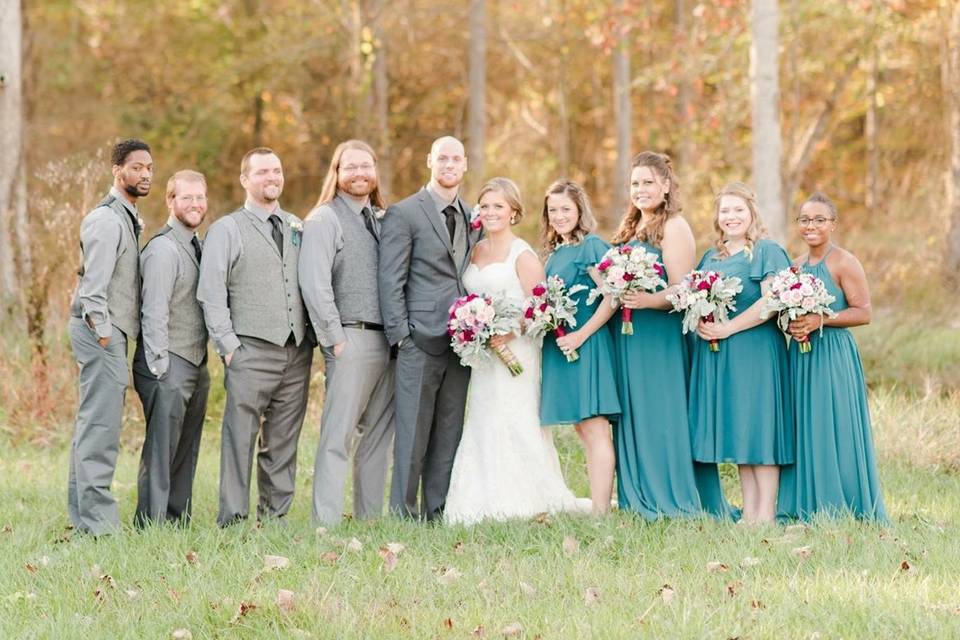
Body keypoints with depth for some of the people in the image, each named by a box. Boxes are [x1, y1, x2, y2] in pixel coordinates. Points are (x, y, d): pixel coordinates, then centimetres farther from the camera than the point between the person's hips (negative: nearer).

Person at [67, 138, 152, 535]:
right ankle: (97, 517, -12)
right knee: (101, 424, -11)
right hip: (101, 329, -10)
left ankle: (82, 511, 18)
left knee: (93, 423, 13)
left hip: (111, 331, 10)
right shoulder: (107, 219, -13)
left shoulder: (127, 218, 18)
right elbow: (94, 283, -19)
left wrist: (109, 331, 15)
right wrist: (101, 331, -20)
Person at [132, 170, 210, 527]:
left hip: (196, 364, 9)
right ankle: (150, 522, -5)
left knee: (186, 450, 12)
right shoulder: (163, 249, -12)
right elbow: (154, 311, -16)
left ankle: (179, 519, 18)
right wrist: (159, 366, -18)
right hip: (169, 365, -9)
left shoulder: (197, 246, 15)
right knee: (162, 448, -8)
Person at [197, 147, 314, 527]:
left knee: (283, 440, 7)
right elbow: (211, 293, -2)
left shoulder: (298, 229, 17)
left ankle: (275, 514, 13)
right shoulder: (226, 230, 3)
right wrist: (228, 345, -9)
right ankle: (232, 518, -4)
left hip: (298, 350, 4)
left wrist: (312, 335, 6)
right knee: (240, 437, -7)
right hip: (251, 351, -4)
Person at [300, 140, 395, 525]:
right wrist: (334, 339, -13)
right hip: (351, 339, -7)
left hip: (388, 340, 7)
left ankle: (370, 516, 14)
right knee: (338, 435, -8)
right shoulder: (324, 220, -3)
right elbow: (314, 283, -11)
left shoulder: (384, 220, 19)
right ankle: (325, 522, -8)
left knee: (378, 434, 9)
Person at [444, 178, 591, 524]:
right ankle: (487, 503, 5)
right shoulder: (475, 252, 15)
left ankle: (523, 501, -3)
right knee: (483, 427, 3)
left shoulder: (522, 255, -4)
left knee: (515, 425, -8)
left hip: (515, 351, -6)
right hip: (483, 356, 6)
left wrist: (511, 331, -21)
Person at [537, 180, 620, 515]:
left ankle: (600, 512, -13)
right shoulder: (554, 253, 16)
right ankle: (598, 505, 10)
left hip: (587, 345, -9)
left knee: (594, 429, -11)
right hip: (559, 346, 9)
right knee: (583, 431, 8)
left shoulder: (592, 246, -8)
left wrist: (581, 335, -18)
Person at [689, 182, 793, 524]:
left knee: (758, 425, -7)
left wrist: (729, 328, -17)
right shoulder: (711, 257, 18)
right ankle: (748, 512, 9)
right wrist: (701, 322, 0)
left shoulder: (767, 251, -4)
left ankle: (765, 512, -7)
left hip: (754, 350, -7)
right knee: (736, 429, 7)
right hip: (716, 354, 7)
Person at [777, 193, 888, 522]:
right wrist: (791, 325, 1)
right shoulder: (796, 266, 14)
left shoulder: (843, 262, -7)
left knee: (833, 428, -6)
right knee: (804, 429, 6)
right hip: (801, 355, 7)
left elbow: (863, 313, -11)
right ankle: (806, 505, 11)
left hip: (833, 354, -7)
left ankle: (842, 507, 0)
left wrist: (819, 320, -18)